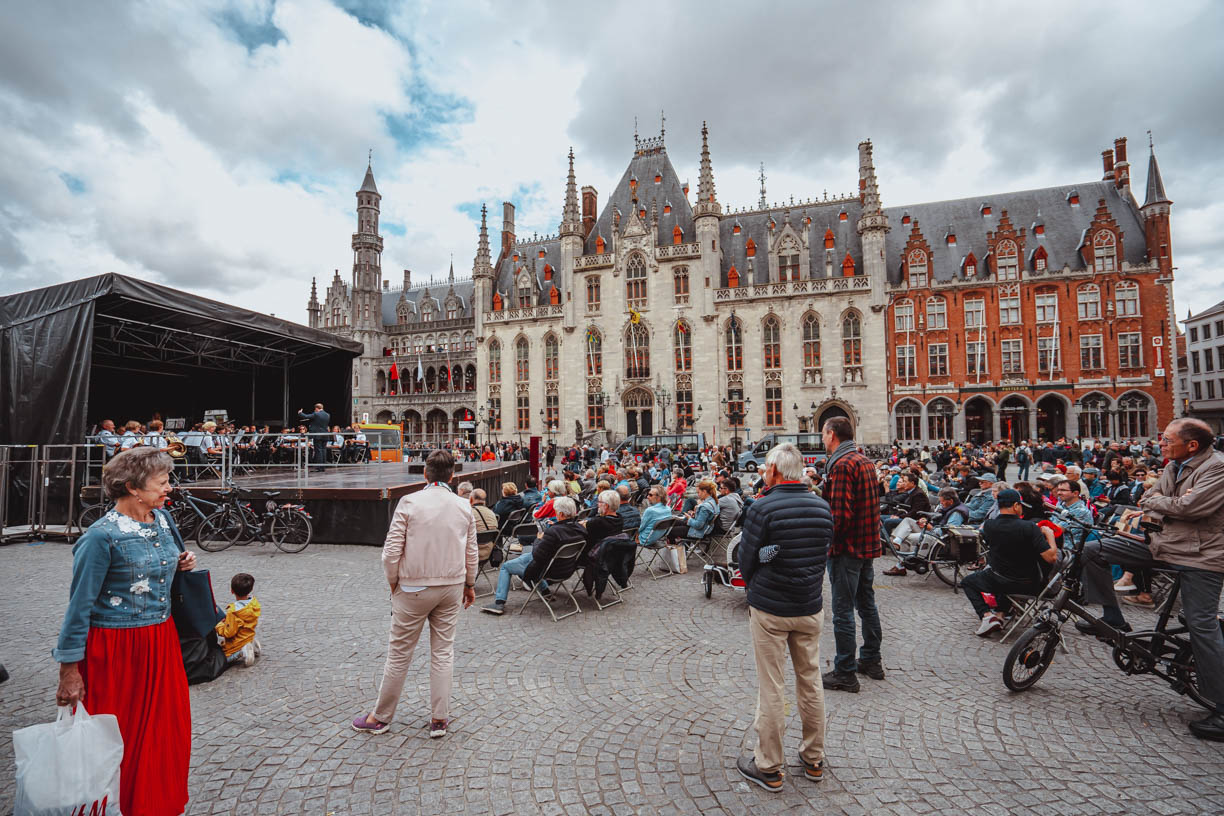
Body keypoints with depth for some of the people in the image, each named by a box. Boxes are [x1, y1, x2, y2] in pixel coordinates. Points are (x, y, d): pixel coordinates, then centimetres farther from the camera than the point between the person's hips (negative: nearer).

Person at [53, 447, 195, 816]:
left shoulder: (163, 519, 3)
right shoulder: (102, 536, -17)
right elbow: (80, 606, -12)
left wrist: (180, 564, 0)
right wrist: (69, 670, -10)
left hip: (162, 642, 7)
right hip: (116, 650, -7)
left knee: (169, 732, 16)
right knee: (121, 741, 9)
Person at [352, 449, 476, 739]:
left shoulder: (409, 502, -12)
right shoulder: (464, 506, -2)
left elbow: (391, 552, -13)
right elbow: (471, 554, 3)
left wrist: (394, 583, 4)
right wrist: (469, 584, 17)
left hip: (413, 588, -2)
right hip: (452, 587, 3)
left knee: (399, 654, 12)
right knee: (443, 652, 13)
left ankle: (380, 717, 28)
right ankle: (439, 719, 21)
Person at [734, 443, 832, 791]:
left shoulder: (762, 508, -18)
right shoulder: (822, 506, -2)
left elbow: (746, 561, -11)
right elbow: (824, 553, 6)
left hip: (769, 609, -5)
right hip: (811, 607, 5)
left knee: (770, 688, 7)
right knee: (811, 682, 18)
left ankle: (768, 768, 20)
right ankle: (813, 760, 34)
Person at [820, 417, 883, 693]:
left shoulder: (841, 465, -19)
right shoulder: (866, 461, 11)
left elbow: (840, 513, -25)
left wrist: (828, 541, -14)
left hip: (847, 548, -10)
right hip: (868, 545, 10)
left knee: (842, 611, 0)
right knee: (866, 604, 20)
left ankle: (845, 673, 8)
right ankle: (871, 661, 34)